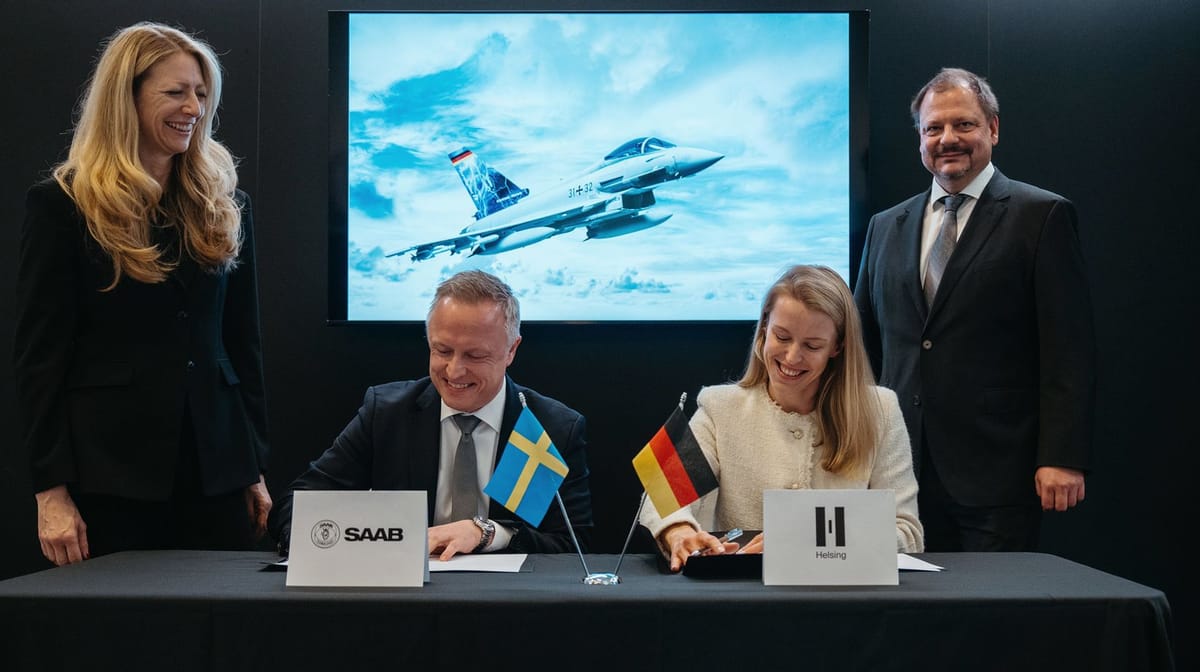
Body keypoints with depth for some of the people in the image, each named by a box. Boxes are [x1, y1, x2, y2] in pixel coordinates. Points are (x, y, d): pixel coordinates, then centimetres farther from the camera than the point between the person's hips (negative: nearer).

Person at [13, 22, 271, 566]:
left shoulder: (224, 204, 10)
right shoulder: (62, 205, -2)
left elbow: (244, 342, 11)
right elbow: (39, 356, -4)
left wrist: (255, 467, 9)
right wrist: (51, 488, -10)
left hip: (216, 469, 4)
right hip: (109, 473, -3)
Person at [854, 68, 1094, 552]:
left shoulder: (1042, 216, -1)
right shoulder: (885, 227, 14)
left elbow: (1068, 349, -6)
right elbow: (864, 344, 18)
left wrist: (1062, 457, -12)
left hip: (995, 471, -4)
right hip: (900, 470, 4)